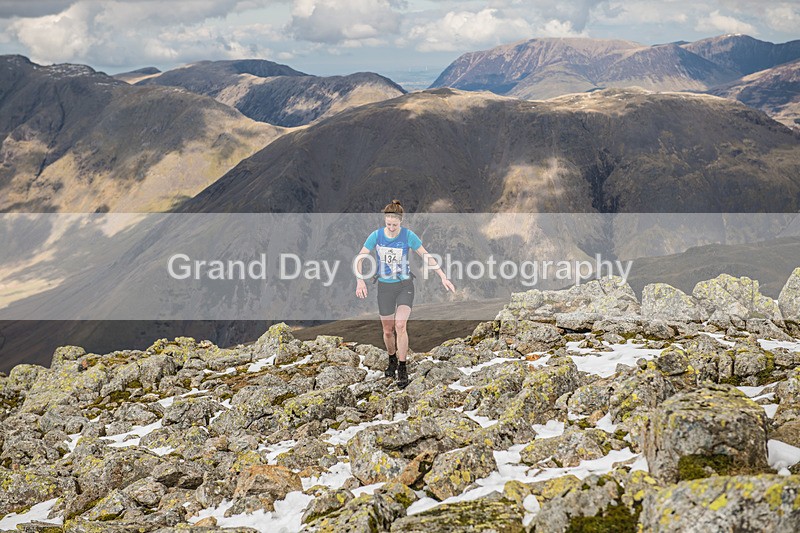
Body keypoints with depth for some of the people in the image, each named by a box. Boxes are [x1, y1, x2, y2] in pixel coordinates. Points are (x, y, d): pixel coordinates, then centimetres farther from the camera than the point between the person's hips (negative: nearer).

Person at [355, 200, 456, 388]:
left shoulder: (408, 235, -12)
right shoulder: (376, 235, -10)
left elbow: (426, 256, -5)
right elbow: (360, 258, -5)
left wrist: (443, 277, -8)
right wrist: (360, 280, -20)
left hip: (405, 286, -1)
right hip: (385, 287, 1)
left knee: (400, 325, -19)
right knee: (388, 331, 8)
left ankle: (402, 369, -9)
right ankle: (392, 360, 36)